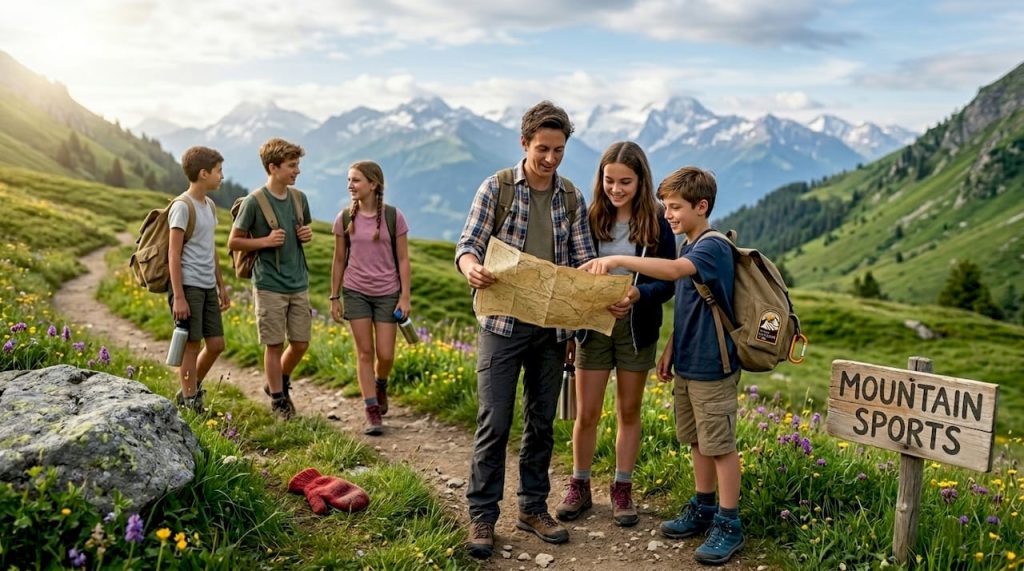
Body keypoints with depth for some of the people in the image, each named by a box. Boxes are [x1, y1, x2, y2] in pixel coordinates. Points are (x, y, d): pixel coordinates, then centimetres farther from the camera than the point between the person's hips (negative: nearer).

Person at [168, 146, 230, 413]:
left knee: (216, 344, 10)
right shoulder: (182, 207, -11)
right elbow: (174, 255, -13)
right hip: (188, 286, -8)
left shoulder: (209, 205, 14)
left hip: (207, 287, 8)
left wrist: (221, 286, 21)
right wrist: (178, 297, -17)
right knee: (192, 346, 0)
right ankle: (191, 404, 12)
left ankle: (189, 392, 28)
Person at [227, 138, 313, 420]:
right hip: (269, 286, -5)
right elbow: (233, 242, -4)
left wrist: (308, 235, -1)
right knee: (274, 345, 4)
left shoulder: (299, 198, 6)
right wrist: (266, 241, -18)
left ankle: (279, 382, 35)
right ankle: (278, 400, 20)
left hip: (299, 284, 5)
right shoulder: (254, 201, -10)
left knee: (301, 343, 9)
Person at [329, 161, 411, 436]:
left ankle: (380, 385, 36)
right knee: (365, 352, 2)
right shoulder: (345, 218, -1)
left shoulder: (393, 216, -6)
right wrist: (334, 297, 6)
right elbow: (339, 260, 6)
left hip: (387, 293, -1)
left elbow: (403, 259, -3)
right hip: (355, 292, 1)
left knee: (385, 355, 1)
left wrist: (405, 297, -6)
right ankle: (372, 413, 11)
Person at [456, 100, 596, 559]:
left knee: (542, 422, 12)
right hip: (503, 323, -4)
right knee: (494, 422, -3)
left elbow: (584, 261, 6)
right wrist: (471, 268, -32)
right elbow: (468, 244, -7)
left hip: (552, 328, 4)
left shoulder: (572, 198, 7)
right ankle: (482, 516, 10)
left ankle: (533, 508, 26)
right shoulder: (496, 187, -3)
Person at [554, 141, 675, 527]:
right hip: (592, 325, 1)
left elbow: (668, 283, -6)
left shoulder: (656, 225, -5)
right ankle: (579, 487, 23)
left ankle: (622, 490, 25)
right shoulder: (590, 220, -2)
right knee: (586, 413, 4)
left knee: (629, 411, 11)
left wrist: (638, 296, -26)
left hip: (636, 328, 0)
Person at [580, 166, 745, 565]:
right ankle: (703, 508, 31)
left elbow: (674, 270, -38)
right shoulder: (689, 249, 12)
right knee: (698, 441, 17)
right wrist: (671, 348, 14)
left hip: (713, 367, -9)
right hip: (687, 365, 9)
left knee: (720, 445, 0)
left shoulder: (713, 248, -18)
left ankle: (729, 525, 11)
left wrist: (619, 260, -43)